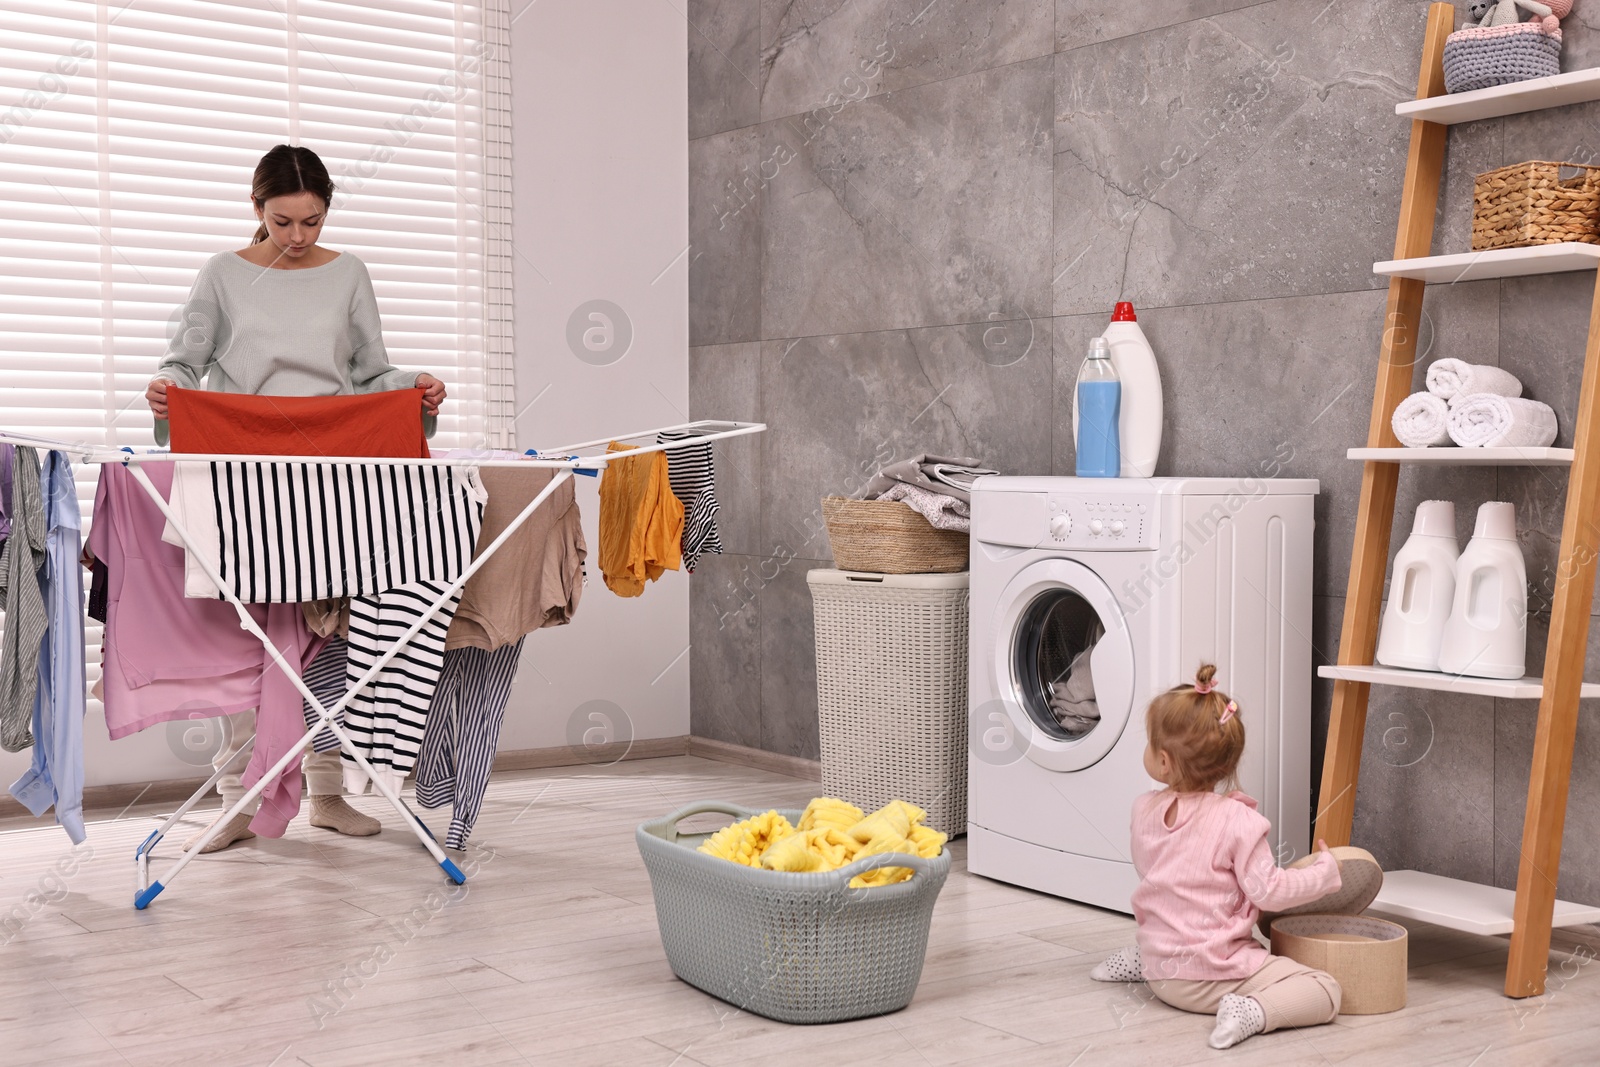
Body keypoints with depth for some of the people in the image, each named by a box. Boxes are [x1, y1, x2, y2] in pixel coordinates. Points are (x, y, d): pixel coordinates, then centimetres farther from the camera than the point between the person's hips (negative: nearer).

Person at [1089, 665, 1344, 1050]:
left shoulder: (1144, 810, 0)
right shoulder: (1237, 821, -18)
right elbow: (1267, 891, -15)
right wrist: (1326, 870, -1)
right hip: (1211, 975, -7)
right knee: (1325, 990, -10)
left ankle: (1138, 960, 17)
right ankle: (1253, 1010, -28)